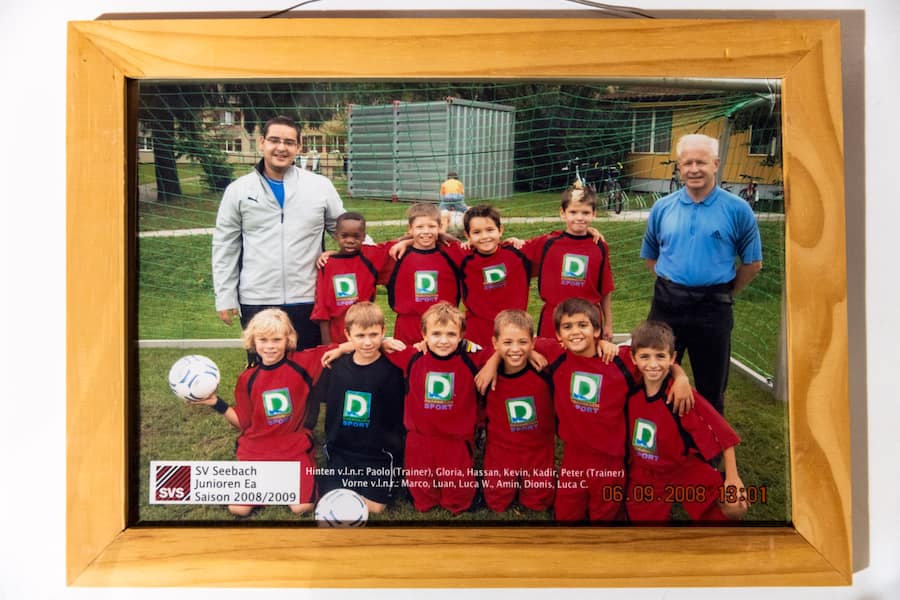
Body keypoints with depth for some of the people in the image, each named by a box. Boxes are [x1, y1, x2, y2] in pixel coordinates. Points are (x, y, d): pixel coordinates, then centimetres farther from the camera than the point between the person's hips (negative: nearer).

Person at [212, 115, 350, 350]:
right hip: (255, 302, 0)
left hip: (307, 300, 0)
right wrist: (225, 297, 3)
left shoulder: (320, 186, 2)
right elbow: (225, 247, 7)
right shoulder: (238, 190, 3)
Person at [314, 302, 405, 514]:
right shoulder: (336, 366, -3)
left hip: (379, 452, -3)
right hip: (341, 449, 3)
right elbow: (324, 398, 12)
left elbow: (401, 414, -8)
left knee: (374, 507, -9)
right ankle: (352, 485, 23)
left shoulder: (392, 369, -13)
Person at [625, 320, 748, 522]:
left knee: (733, 509, -13)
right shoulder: (631, 389, -16)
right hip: (644, 476, 2)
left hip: (686, 471, -2)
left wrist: (732, 477, -14)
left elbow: (723, 434, -17)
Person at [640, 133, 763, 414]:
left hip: (713, 309, -2)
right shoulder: (662, 208, 4)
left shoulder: (737, 209, -4)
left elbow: (753, 262, 2)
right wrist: (672, 284, 6)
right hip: (666, 303, 2)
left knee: (711, 390, 11)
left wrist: (725, 293, 1)